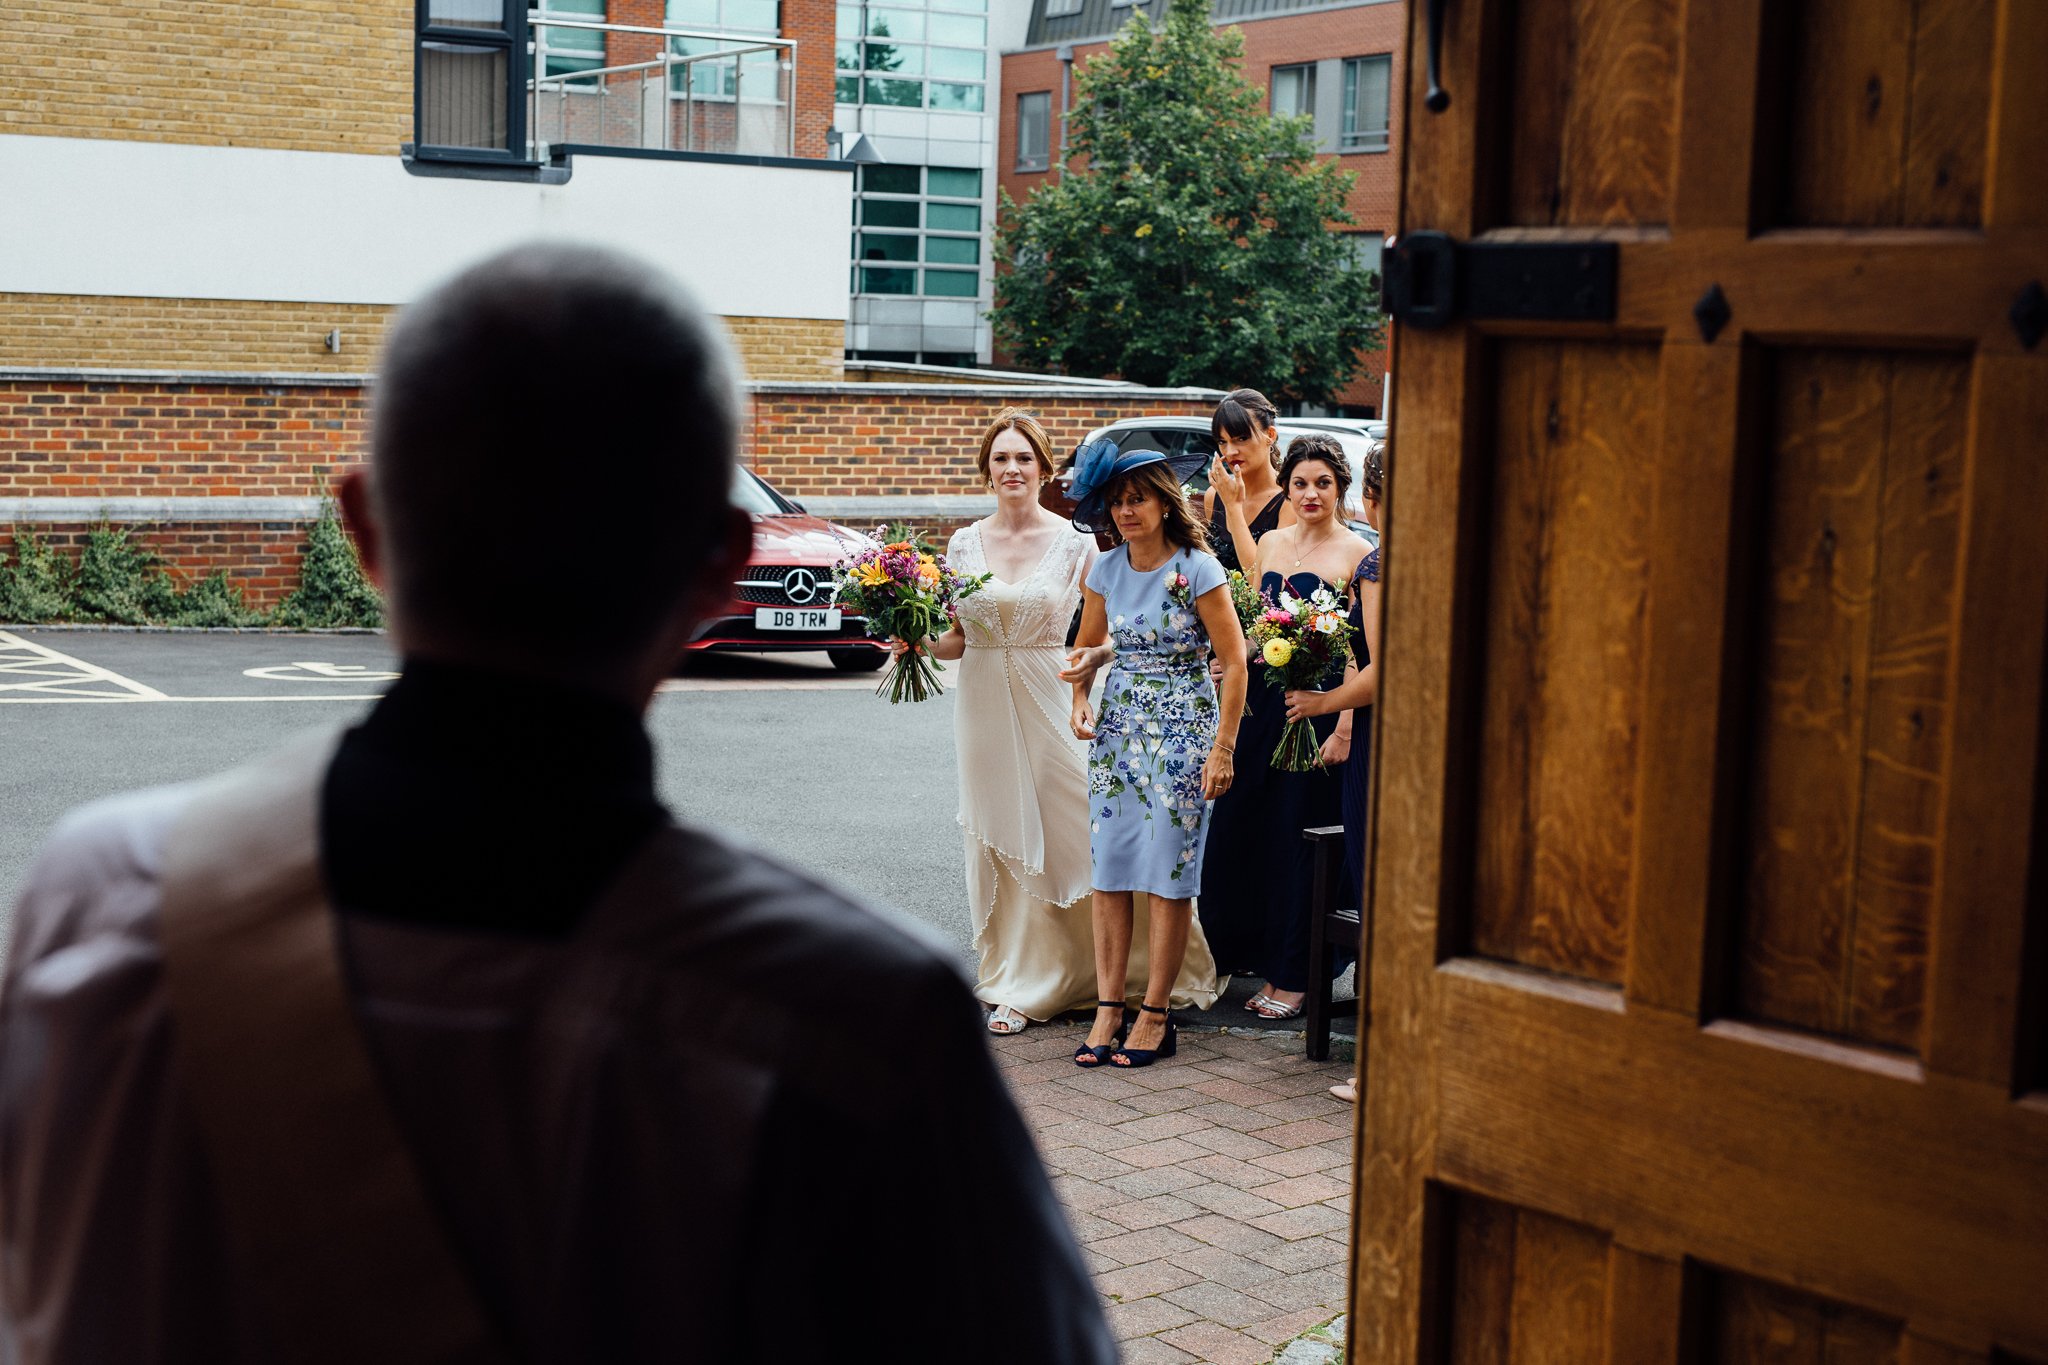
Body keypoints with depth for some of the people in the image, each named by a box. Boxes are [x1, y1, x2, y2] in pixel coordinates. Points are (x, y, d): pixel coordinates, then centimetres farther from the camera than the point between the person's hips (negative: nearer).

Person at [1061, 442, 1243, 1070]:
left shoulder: (1197, 570, -11)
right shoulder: (1106, 570, 4)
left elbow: (1234, 662, -11)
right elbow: (1087, 647, 19)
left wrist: (1222, 749, -14)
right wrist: (1080, 698, 1)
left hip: (1183, 729, -5)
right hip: (1118, 727, 5)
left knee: (1167, 873, -2)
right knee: (1109, 868, 1)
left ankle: (1155, 1015, 6)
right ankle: (1108, 1010, 7)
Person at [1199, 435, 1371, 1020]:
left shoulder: (1358, 554, -6)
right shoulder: (1270, 543, 13)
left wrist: (1343, 728, -18)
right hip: (1263, 702, 6)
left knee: (1300, 834, 0)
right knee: (1246, 829, 6)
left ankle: (1294, 977, 11)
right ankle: (1268, 965, 20)